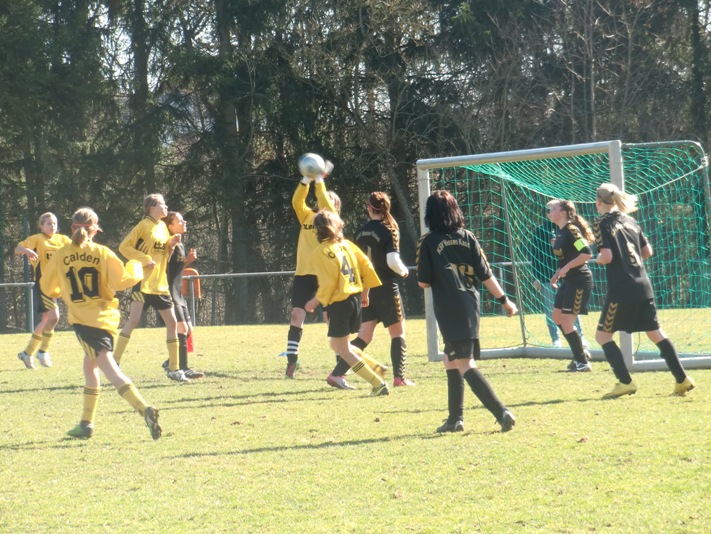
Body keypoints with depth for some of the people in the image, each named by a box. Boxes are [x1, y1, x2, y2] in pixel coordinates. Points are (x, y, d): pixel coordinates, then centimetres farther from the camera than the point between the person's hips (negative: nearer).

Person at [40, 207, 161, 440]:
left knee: (110, 369, -12)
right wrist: (136, 269, 8)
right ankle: (86, 423, 25)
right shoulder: (103, 253, -3)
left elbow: (47, 287, 12)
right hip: (106, 317, 3)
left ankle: (144, 409, -32)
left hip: (82, 320, -3)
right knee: (90, 365, 22)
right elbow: (122, 281, -11)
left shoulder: (60, 256, 0)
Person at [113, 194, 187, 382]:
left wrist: (171, 244, 3)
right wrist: (145, 259, -18)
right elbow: (124, 247, -12)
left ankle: (173, 369, 13)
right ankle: (115, 363, -10)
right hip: (143, 280, -8)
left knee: (172, 322, 6)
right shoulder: (144, 226, -7)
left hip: (160, 283, 8)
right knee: (133, 320, -15)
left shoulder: (162, 227, 14)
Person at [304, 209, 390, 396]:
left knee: (343, 350, 4)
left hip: (338, 303, -7)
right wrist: (365, 293, 16)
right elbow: (366, 266, 6)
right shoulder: (347, 245, 7)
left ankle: (378, 384, -4)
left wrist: (315, 302, -3)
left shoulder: (320, 253, -12)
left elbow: (327, 284, -17)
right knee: (337, 345, 24)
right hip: (355, 298, 8)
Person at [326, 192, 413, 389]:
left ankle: (337, 374, -5)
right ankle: (399, 377, 8)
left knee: (364, 337, 6)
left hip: (367, 290, 5)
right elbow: (393, 261, -20)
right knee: (398, 333, 10)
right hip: (387, 289, -5)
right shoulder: (389, 230, -10)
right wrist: (403, 271, 0)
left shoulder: (361, 232, 6)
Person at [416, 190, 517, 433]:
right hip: (470, 304, 6)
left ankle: (502, 412, -21)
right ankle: (455, 418, 20)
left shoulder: (429, 242, -5)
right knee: (452, 361, 19)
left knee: (465, 365, -8)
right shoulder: (467, 237, 6)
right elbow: (485, 274, 5)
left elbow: (424, 282, -3)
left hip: (448, 310, -6)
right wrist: (504, 300, 12)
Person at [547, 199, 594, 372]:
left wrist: (566, 268, -23)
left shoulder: (571, 230, -17)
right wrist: (558, 273, 12)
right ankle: (581, 353, 27)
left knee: (567, 322, -8)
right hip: (567, 281, 10)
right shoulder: (560, 233, 11)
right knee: (557, 316, 17)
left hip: (579, 281, -10)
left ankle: (583, 363, 2)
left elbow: (587, 253, -25)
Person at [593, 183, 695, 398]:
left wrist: (598, 259, 5)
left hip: (621, 290, -7)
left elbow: (607, 256, -16)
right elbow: (648, 251, 16)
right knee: (656, 333, 13)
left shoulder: (602, 224, -7)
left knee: (602, 335, 5)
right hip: (643, 286, 7)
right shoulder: (630, 221, 14)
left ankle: (625, 382, -4)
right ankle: (682, 379, 9)